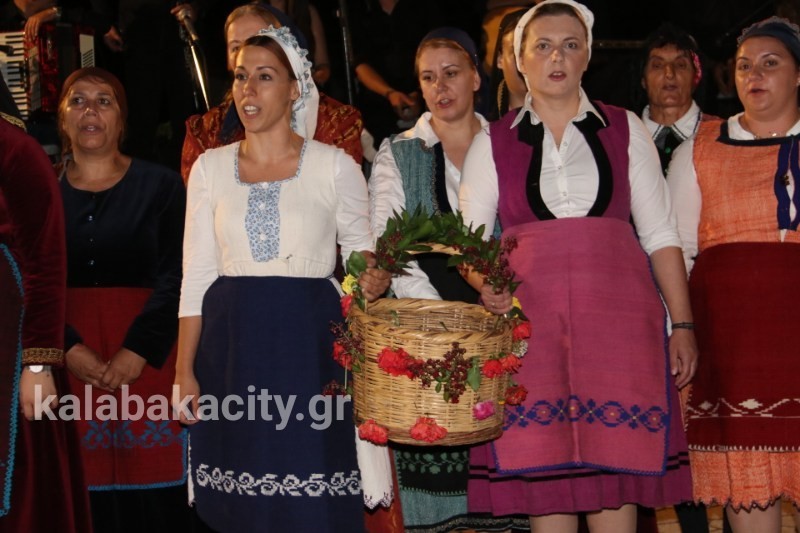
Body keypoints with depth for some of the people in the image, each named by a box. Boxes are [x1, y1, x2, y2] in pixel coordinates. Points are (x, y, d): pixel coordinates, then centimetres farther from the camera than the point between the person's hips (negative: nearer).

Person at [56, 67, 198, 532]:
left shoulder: (161, 186, 5)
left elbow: (175, 277, -3)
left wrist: (136, 351, -14)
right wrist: (69, 348, -13)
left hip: (146, 354, -1)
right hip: (66, 357, 1)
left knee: (151, 476, -2)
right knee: (84, 482, 0)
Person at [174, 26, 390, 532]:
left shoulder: (335, 166, 1)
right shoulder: (210, 167, 8)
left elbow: (364, 253, 8)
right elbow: (196, 276, 8)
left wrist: (375, 277, -16)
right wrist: (185, 370, 3)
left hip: (310, 347, -2)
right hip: (232, 349, 2)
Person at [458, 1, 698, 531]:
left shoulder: (625, 130, 11)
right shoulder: (494, 142, 11)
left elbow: (660, 234, 9)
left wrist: (682, 324, 2)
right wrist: (485, 283, -12)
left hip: (619, 314, 0)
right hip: (529, 315, 0)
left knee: (616, 464, -3)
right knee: (543, 466, -2)